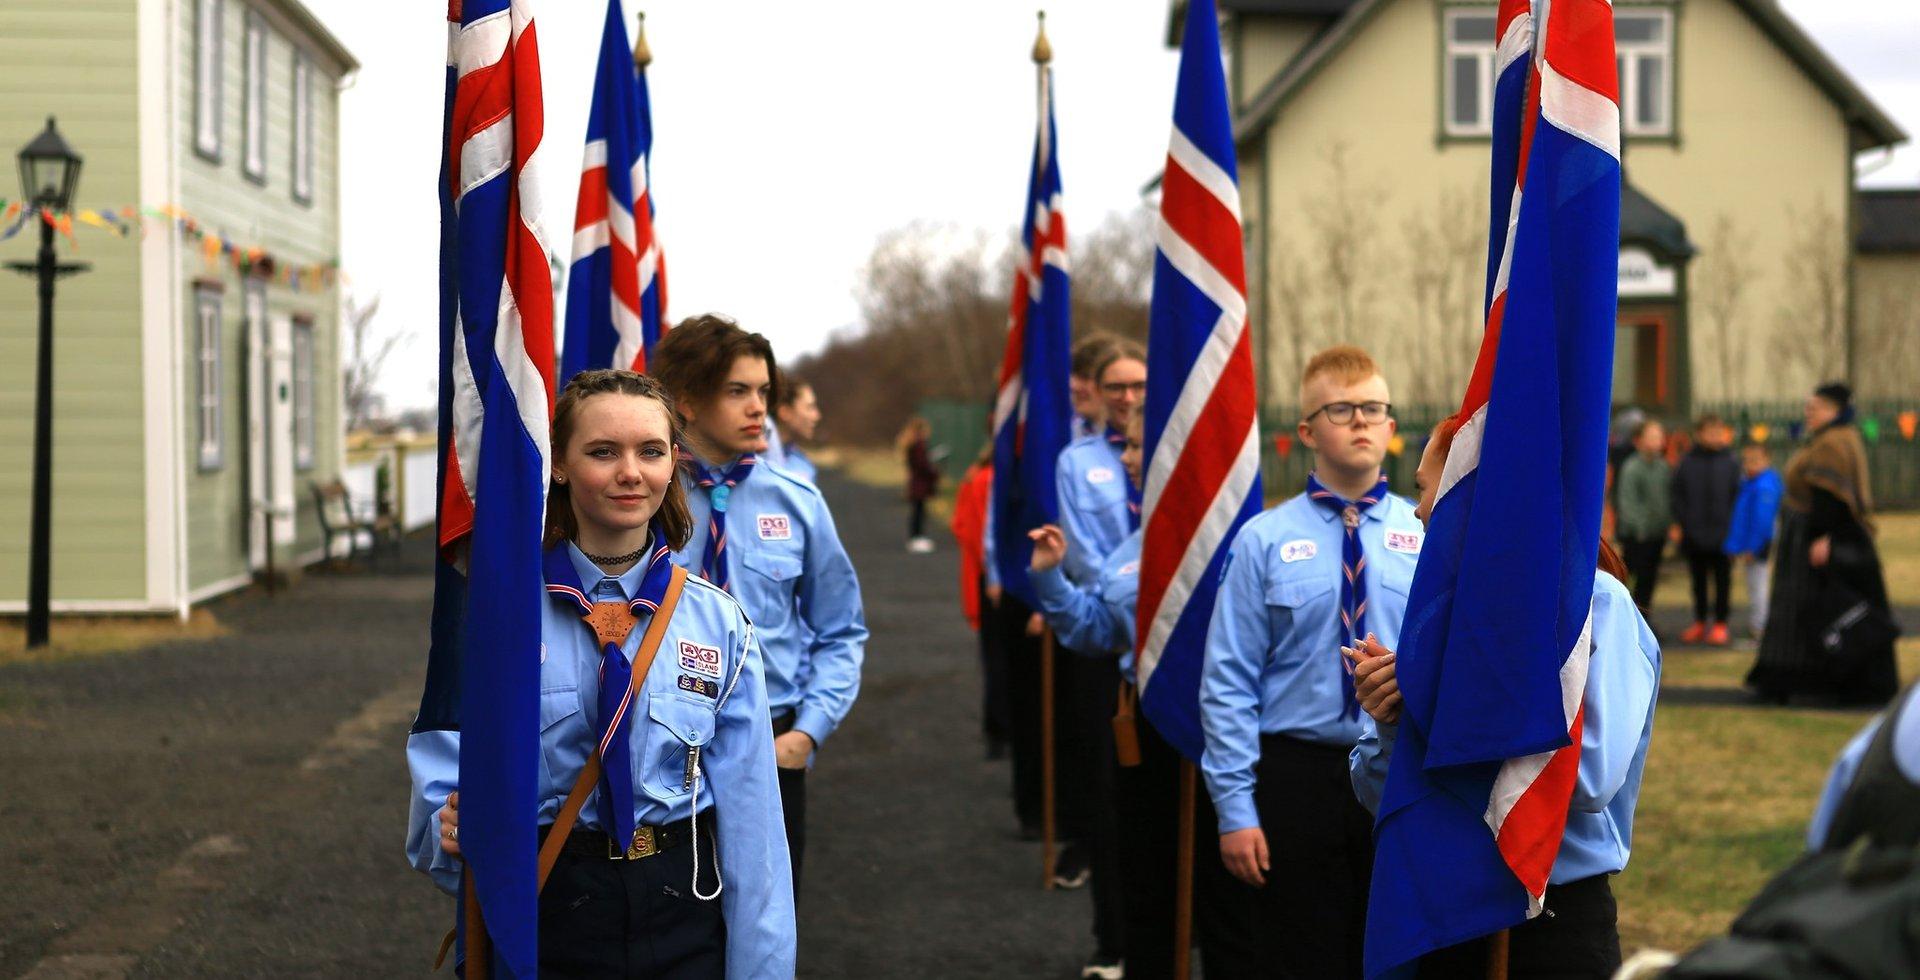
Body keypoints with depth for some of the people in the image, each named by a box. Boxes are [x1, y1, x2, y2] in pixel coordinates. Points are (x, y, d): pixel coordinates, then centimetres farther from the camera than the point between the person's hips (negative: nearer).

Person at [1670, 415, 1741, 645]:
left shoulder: (1730, 464, -1)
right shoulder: (1687, 463, 0)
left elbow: (1738, 497, -1)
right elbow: (1678, 496, 2)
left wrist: (1732, 527, -9)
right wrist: (1681, 523, -8)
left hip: (1722, 537, -1)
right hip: (1694, 535, 1)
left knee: (1722, 581, 6)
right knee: (1698, 581, 12)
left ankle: (1720, 624, 14)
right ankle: (1700, 622, 23)